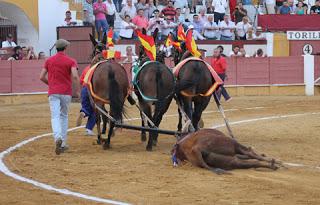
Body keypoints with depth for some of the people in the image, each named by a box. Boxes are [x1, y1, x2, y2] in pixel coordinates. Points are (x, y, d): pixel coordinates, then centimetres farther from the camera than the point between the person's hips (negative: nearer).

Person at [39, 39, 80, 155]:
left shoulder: (49, 61, 6)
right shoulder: (70, 61, -2)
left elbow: (42, 77, 7)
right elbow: (75, 76, -16)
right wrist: (78, 90, -7)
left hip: (53, 93, 0)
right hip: (66, 92, 0)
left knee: (55, 116, -6)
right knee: (64, 116, 15)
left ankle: (58, 137, -34)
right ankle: (63, 144, 16)